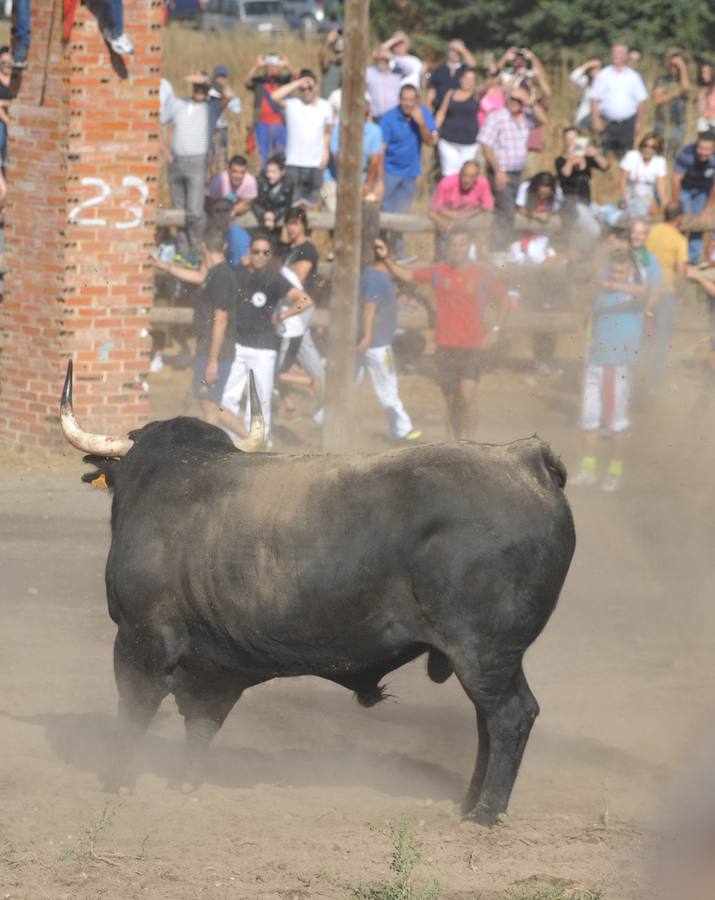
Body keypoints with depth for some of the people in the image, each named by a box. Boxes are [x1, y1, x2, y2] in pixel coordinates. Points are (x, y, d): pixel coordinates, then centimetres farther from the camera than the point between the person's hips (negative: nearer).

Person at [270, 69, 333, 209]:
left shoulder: (325, 106, 6)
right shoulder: (292, 104, -3)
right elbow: (275, 96, -22)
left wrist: (325, 152, 4)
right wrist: (297, 83, -17)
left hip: (315, 162, 3)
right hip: (294, 162, -3)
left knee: (310, 203, 8)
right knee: (293, 202, -5)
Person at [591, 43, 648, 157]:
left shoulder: (633, 77, 6)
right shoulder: (603, 76, 3)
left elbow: (641, 101, 7)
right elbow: (595, 100, 1)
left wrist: (639, 122, 2)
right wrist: (596, 120, -7)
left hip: (628, 122, 1)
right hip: (608, 122, -1)